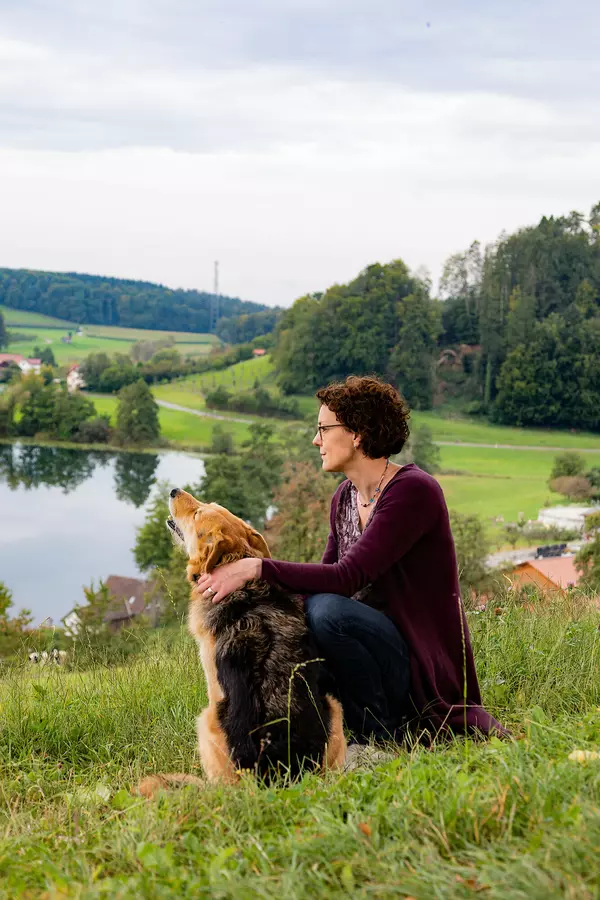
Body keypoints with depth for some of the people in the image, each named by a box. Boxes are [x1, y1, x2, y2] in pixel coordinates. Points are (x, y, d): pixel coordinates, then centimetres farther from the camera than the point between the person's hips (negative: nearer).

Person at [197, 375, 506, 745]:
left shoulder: (412, 491, -17)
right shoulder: (345, 497, 9)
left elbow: (347, 577, -27)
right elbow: (325, 577, 8)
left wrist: (259, 568, -29)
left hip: (423, 665, -8)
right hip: (375, 641, 8)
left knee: (327, 609, -30)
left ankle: (378, 739, -13)